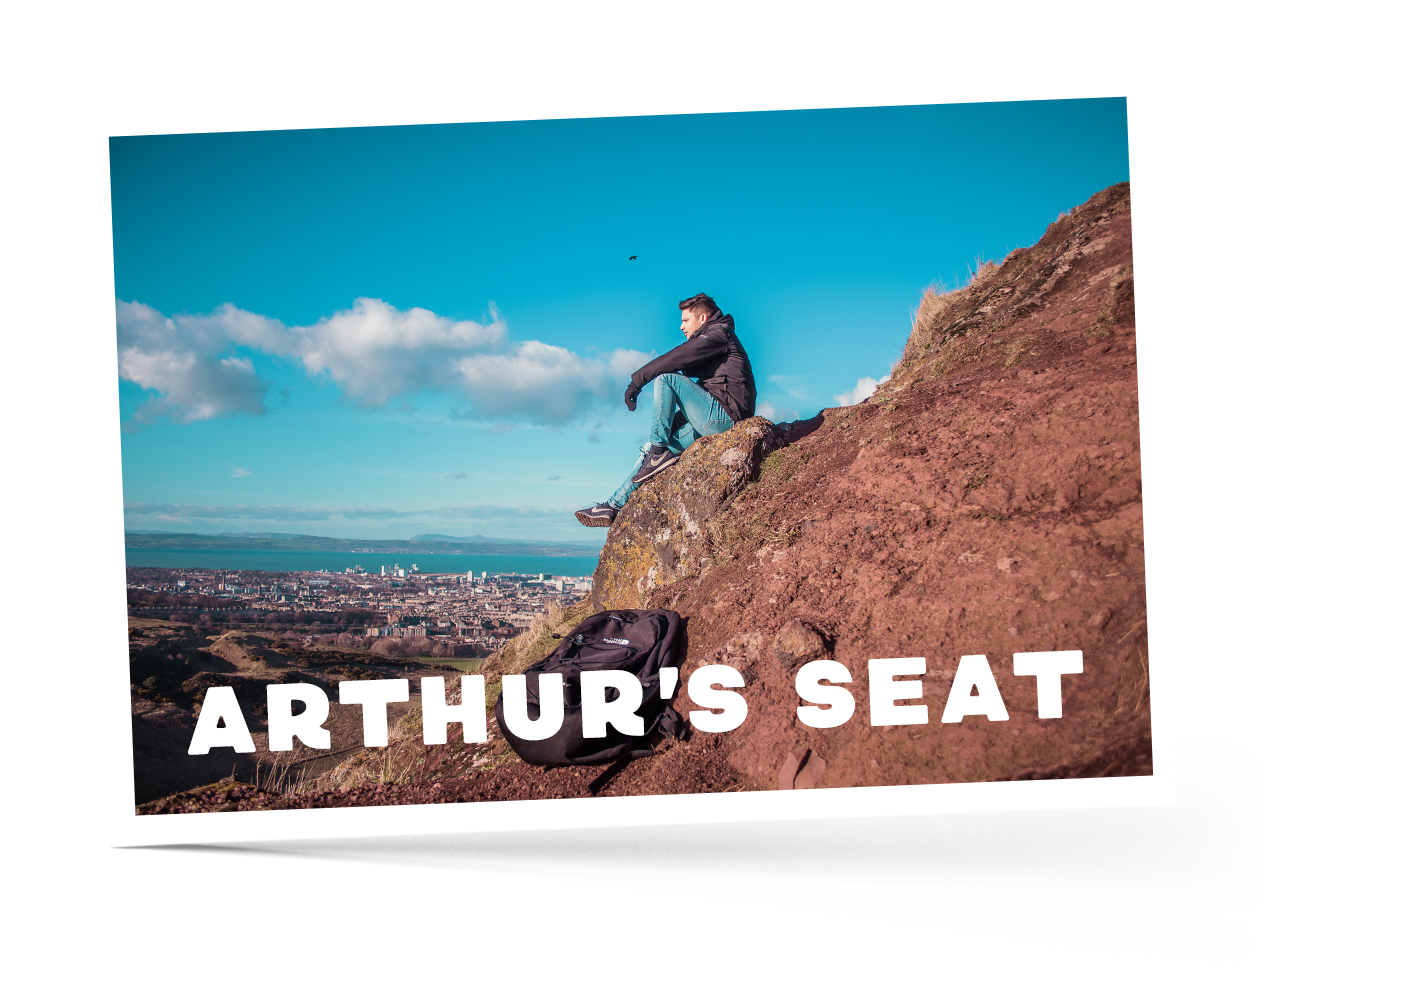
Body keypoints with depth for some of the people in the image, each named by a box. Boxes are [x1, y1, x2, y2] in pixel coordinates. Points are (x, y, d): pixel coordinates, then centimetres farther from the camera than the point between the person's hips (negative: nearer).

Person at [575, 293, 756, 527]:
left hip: (724, 415, -10)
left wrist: (637, 379, -10)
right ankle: (614, 505, 7)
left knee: (666, 378, -19)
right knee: (652, 448, 9)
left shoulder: (718, 334, -2)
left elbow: (677, 359, -13)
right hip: (717, 421, 10)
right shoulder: (711, 340, 27)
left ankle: (660, 451, -18)